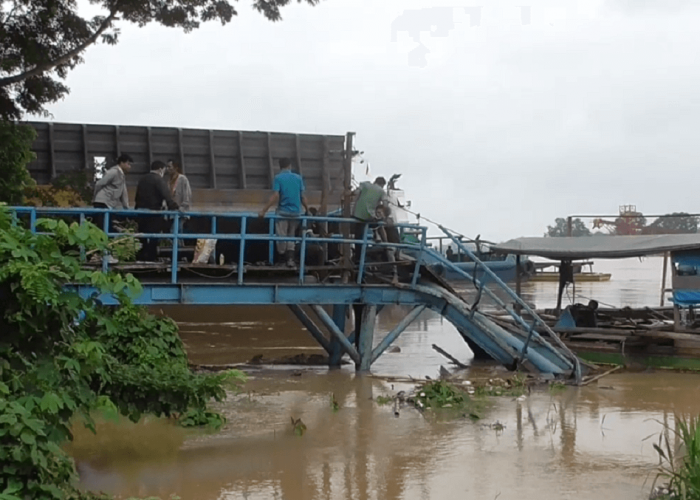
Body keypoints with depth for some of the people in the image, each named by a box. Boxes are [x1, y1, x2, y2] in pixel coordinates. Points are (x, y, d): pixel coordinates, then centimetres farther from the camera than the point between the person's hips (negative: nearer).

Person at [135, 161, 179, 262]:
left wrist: (137, 208, 27)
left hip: (141, 210, 7)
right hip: (153, 211, -7)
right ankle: (151, 257, -6)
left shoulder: (142, 179, 16)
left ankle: (141, 257, 14)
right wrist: (173, 207, -27)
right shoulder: (158, 180, -9)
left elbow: (137, 196, 22)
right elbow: (166, 195, -21)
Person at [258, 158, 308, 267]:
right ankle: (290, 259, 6)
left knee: (282, 237, 3)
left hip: (283, 211, -4)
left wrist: (264, 211, -13)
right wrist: (308, 210, 19)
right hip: (296, 212, 4)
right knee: (291, 236, 16)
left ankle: (283, 259, 6)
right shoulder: (298, 178, 5)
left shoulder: (278, 178, -6)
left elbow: (275, 196, -15)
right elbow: (302, 197, 6)